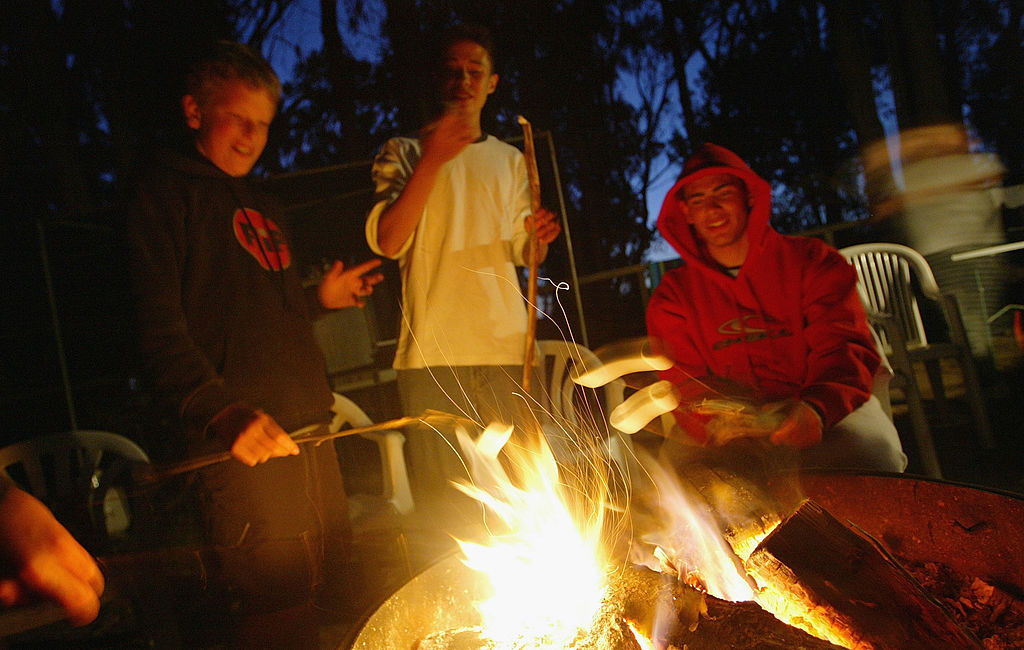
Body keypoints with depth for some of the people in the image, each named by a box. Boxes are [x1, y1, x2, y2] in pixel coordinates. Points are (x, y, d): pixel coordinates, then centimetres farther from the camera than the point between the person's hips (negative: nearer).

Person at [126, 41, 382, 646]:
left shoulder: (264, 208, 23)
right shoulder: (168, 193, 0)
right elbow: (162, 327, -11)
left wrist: (319, 299, 16)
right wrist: (224, 412, -23)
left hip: (308, 429, 8)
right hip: (248, 441, -7)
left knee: (332, 587, 12)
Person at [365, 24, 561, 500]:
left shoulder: (509, 159, 22)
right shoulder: (404, 152, 11)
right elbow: (387, 242, -5)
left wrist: (537, 235, -3)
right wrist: (433, 159, -13)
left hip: (506, 348, 3)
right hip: (433, 351, -2)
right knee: (440, 494, -4)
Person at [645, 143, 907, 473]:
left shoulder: (810, 260, 6)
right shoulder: (673, 295, 9)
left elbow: (844, 349, -3)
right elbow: (684, 385, 1)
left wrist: (815, 409, -26)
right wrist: (716, 426, -24)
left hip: (826, 409, 0)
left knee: (871, 453, -33)